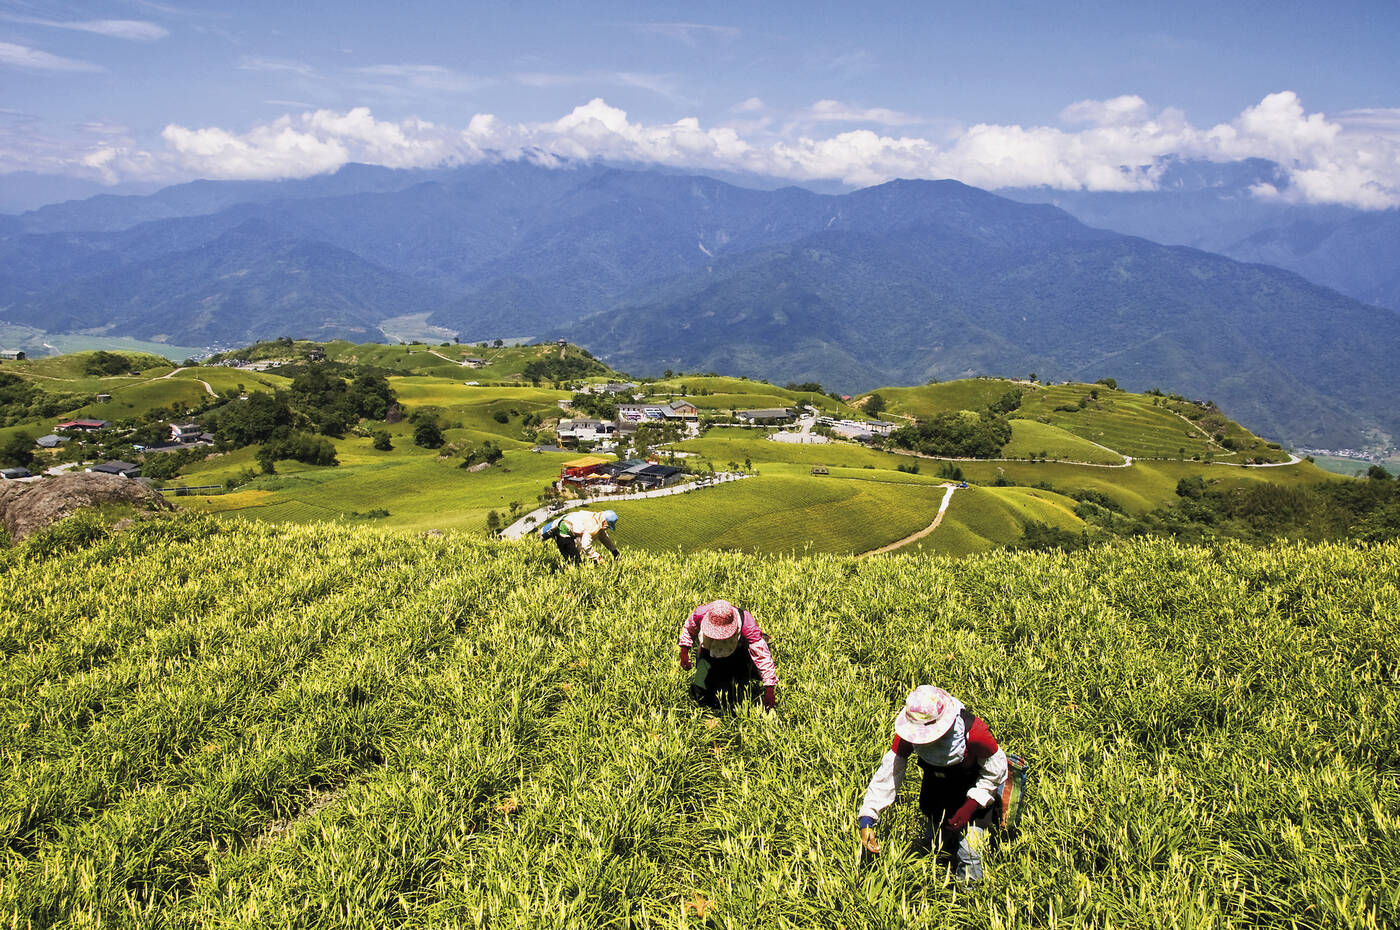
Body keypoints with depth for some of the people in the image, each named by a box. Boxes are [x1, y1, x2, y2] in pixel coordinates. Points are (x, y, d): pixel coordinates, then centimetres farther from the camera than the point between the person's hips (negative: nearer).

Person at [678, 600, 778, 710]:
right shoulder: (700, 614, -30)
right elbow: (688, 629, -2)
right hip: (709, 654, 2)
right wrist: (684, 652, -6)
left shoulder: (746, 624, -38)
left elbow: (763, 656, -33)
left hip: (739, 655, -2)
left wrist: (769, 689, -33)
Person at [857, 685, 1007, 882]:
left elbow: (995, 770, -20)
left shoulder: (973, 732, -38)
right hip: (938, 784, 4)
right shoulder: (909, 733, -29)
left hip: (974, 790, -3)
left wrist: (970, 807, -25)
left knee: (968, 851, -6)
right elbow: (888, 772, -24)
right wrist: (866, 819, -29)